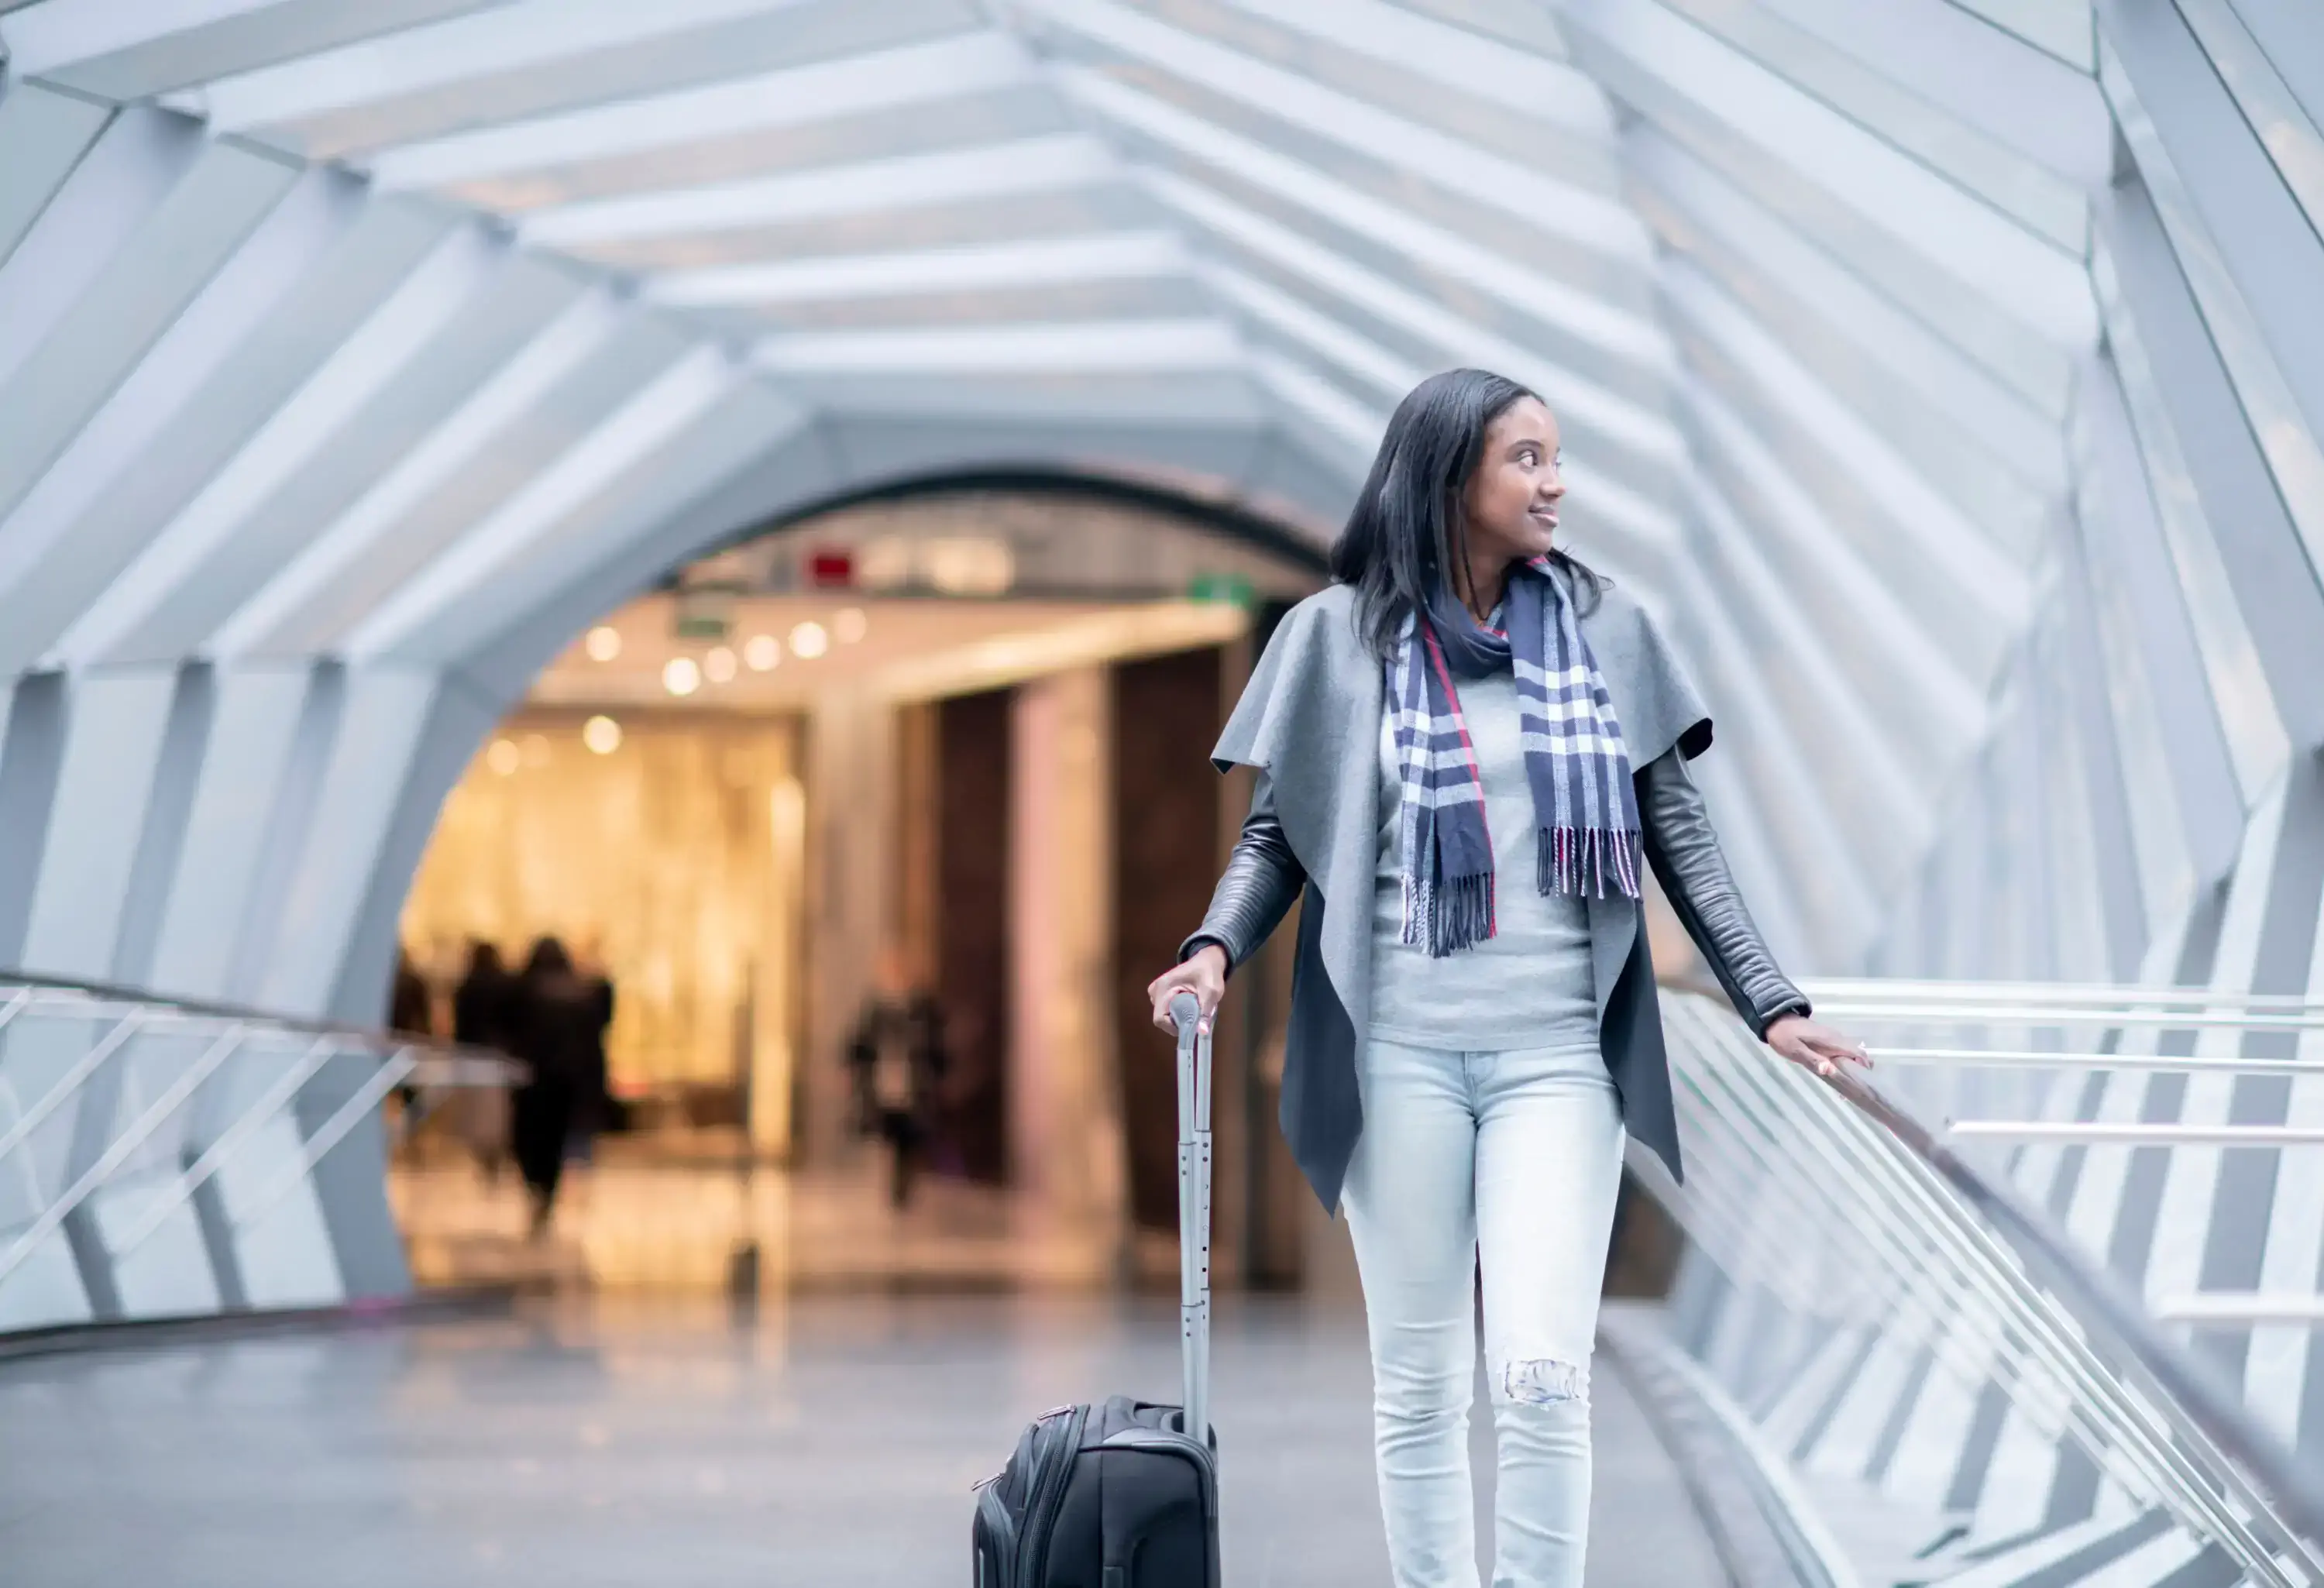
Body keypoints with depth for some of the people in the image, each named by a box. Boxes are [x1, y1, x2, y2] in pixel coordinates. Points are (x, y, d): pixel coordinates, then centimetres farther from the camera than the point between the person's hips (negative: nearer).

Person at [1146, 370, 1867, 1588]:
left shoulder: (1602, 626, 6)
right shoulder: (1342, 634, 3)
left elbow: (1679, 838, 9)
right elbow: (1278, 833, 7)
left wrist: (1769, 1003, 4)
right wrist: (1214, 949, -11)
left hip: (1558, 1051, 0)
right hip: (1400, 1047, 0)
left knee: (1541, 1373, -10)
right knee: (1418, 1383, 6)